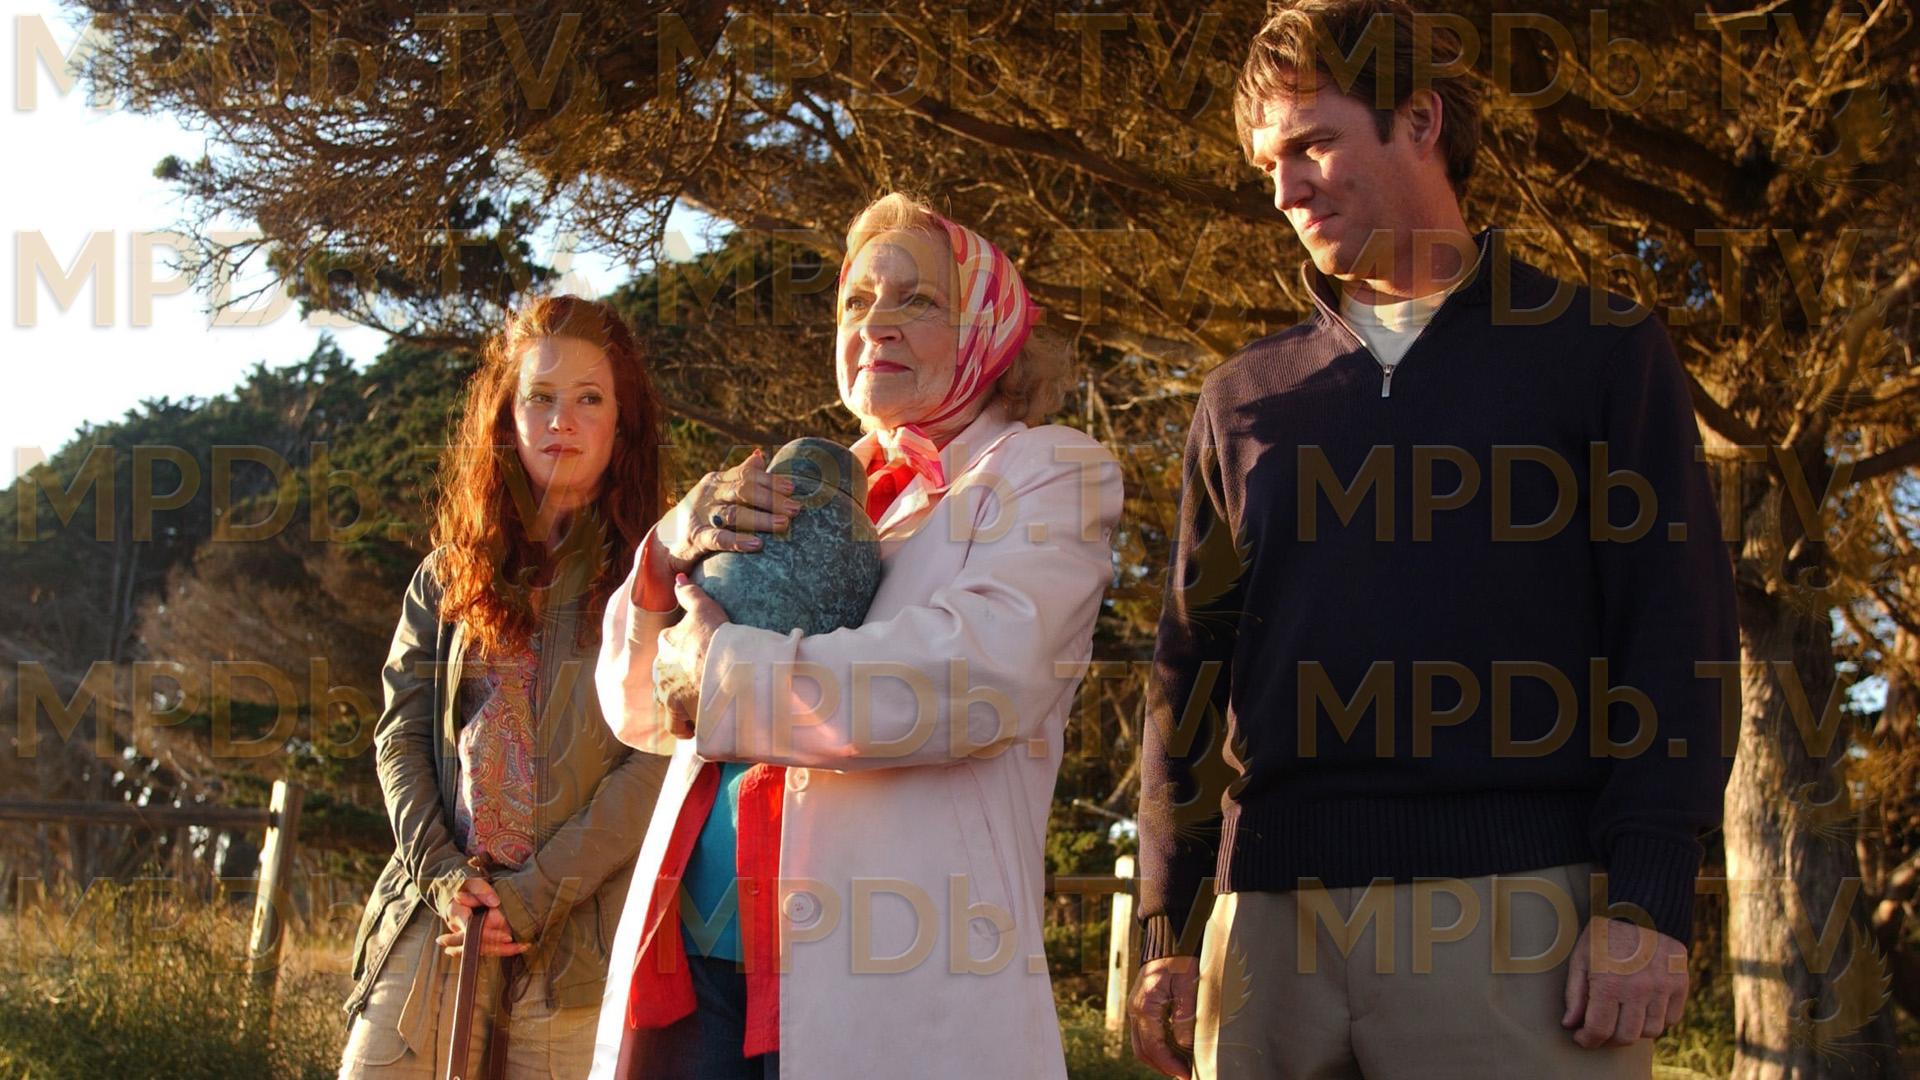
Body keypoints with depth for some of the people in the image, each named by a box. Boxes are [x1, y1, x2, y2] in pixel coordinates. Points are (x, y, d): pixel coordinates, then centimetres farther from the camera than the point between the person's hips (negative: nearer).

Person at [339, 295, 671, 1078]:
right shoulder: (449, 576, 14)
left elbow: (660, 757, -7)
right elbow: (400, 735, 8)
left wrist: (536, 895, -13)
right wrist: (443, 875, -7)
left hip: (580, 932, -3)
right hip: (439, 921, 3)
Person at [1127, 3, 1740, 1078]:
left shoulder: (1603, 351, 9)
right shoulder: (1246, 397, 18)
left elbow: (1677, 632, 1)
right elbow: (1192, 665, 17)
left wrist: (1646, 902, -10)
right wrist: (1168, 931, 10)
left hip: (1518, 910, -3)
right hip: (1270, 910, 3)